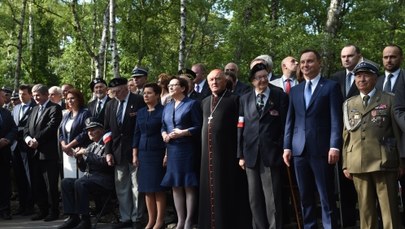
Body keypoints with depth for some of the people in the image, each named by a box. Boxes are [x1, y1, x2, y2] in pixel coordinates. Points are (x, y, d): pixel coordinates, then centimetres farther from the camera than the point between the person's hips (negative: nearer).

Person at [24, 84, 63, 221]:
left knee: (51, 185, -2)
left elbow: (51, 127, -16)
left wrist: (37, 140, -17)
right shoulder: (35, 109, 20)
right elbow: (27, 127, 15)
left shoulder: (54, 108, -5)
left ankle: (53, 211, 7)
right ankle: (43, 210, 20)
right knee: (36, 184, 11)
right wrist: (27, 138, -5)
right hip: (34, 153, 8)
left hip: (48, 153, -7)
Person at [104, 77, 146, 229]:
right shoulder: (110, 105, 11)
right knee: (121, 188, 8)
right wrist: (108, 152, 6)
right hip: (117, 152, 5)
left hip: (135, 151, -5)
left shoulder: (139, 101, -6)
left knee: (136, 187, 0)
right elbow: (107, 130, 14)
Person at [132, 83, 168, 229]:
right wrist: (134, 155, 7)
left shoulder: (163, 111, -5)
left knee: (158, 187, -3)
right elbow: (137, 134, 12)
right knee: (147, 188, 5)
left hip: (158, 153, -5)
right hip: (143, 153, 5)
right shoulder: (141, 112, 11)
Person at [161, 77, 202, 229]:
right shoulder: (167, 107, 17)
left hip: (187, 149, -6)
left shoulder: (192, 104, -2)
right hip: (172, 149, 6)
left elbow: (199, 126, -8)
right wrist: (164, 134, -2)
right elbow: (163, 126, 19)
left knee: (189, 185, -2)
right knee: (175, 185, 5)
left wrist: (183, 133, -19)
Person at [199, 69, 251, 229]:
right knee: (211, 191, 9)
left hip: (227, 153, -6)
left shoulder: (234, 99, -2)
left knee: (228, 192, -2)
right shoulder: (205, 102, 17)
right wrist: (204, 149, 11)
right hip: (208, 154, 6)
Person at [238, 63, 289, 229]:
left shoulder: (280, 97, 3)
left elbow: (286, 126, 0)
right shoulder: (245, 99, 13)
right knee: (254, 197, 9)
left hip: (272, 153, -4)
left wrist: (284, 150, -6)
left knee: (272, 197, -4)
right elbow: (241, 128, 9)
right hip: (251, 154, 4)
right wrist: (241, 154, 5)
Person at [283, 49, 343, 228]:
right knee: (305, 197, 8)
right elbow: (290, 121, 15)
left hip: (321, 149, -5)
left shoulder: (331, 86, 2)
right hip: (299, 150, 5)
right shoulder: (295, 90, 16)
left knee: (327, 197, -2)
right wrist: (287, 146, 7)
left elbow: (336, 119, -5)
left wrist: (335, 146, -14)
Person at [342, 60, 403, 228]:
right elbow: (346, 136, 13)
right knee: (365, 209, 8)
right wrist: (345, 164, 8)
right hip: (358, 164, 3)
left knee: (389, 208, -1)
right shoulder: (349, 104, 15)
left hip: (384, 163, -3)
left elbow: (399, 131, 3)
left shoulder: (390, 100, 5)